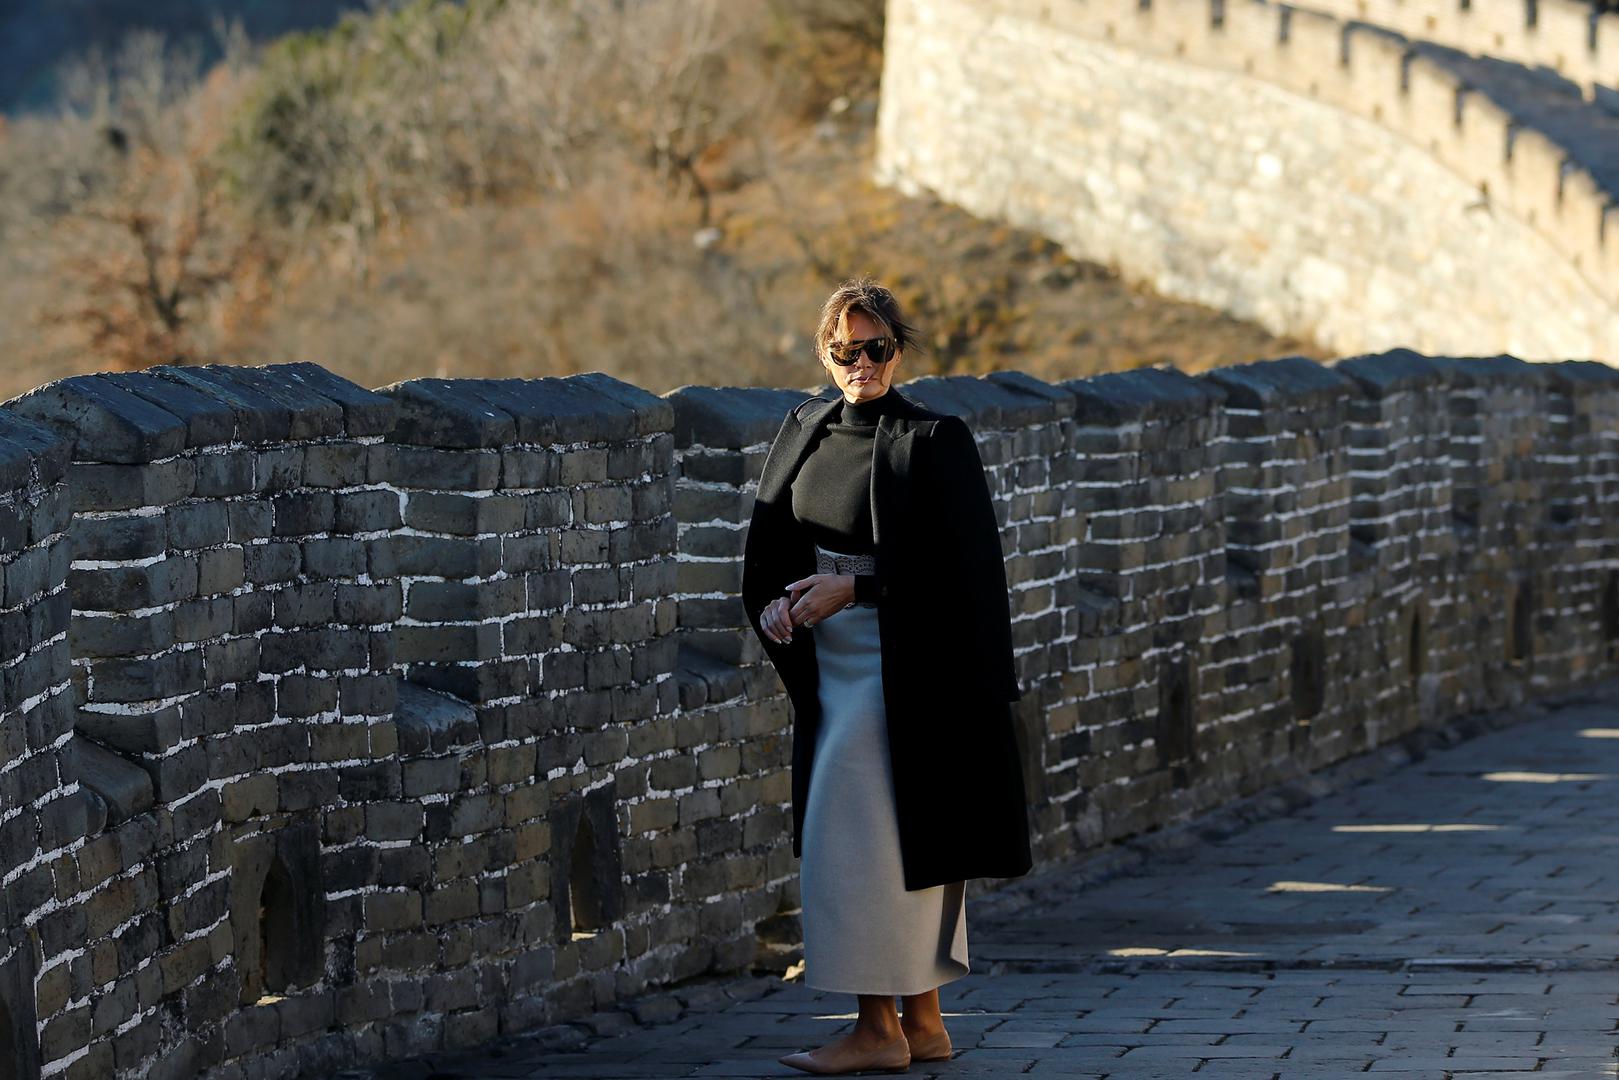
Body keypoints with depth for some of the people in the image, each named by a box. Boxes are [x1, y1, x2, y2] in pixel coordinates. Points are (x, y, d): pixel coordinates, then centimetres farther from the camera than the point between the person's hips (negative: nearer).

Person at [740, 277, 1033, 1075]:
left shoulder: (934, 441, -12)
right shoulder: (805, 431, 8)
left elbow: (953, 566, -16)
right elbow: (769, 539, 9)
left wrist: (850, 589, -19)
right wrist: (775, 601, -10)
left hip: (900, 670, -7)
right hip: (832, 663, 7)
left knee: (859, 840, -8)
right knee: (903, 841, 11)